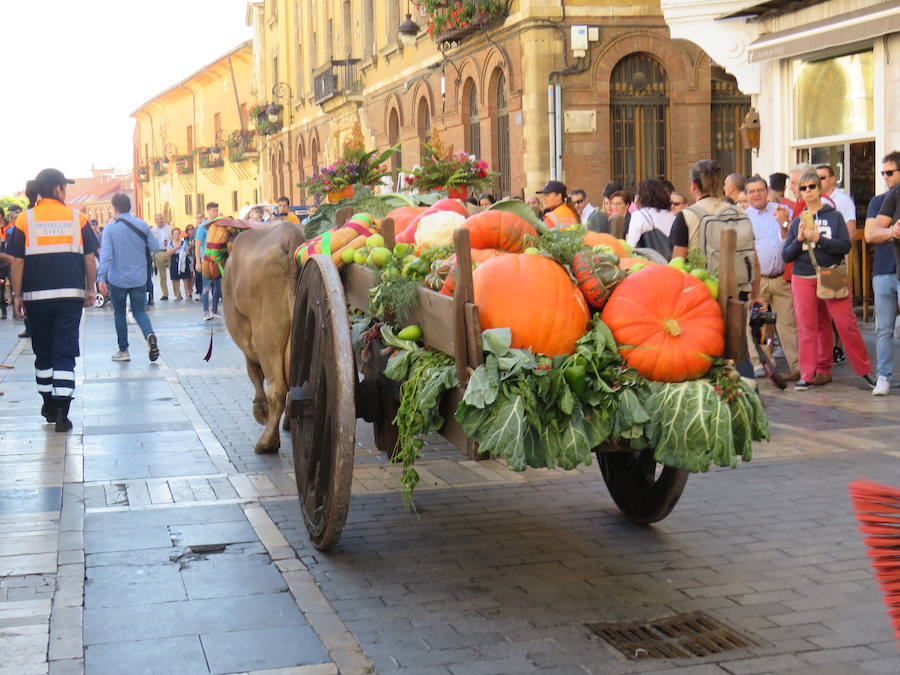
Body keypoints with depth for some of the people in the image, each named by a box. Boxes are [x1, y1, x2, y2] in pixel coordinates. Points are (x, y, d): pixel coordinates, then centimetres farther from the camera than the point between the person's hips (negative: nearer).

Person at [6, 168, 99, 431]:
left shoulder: (25, 219, 0)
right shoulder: (77, 218, 1)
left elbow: (17, 261, -2)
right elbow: (90, 259, 3)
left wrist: (17, 295, 5)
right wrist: (90, 290, 13)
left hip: (36, 296, 1)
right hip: (70, 295, -1)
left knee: (43, 351, 17)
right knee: (65, 353, 0)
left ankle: (49, 405, 28)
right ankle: (61, 412, -8)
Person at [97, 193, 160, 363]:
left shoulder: (110, 228, -10)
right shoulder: (142, 225, -2)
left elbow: (106, 255, -17)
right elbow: (156, 247, 1)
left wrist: (102, 278, -18)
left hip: (117, 279, -2)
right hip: (138, 278, 2)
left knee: (119, 313, 13)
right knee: (139, 311, 13)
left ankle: (123, 351, 17)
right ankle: (149, 334, -17)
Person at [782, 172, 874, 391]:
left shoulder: (835, 216, 5)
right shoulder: (797, 222, 11)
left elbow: (845, 245, -7)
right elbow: (786, 256, 6)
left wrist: (818, 238, -17)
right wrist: (799, 239, -11)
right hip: (803, 280, 2)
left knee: (847, 325, -5)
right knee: (807, 328, 1)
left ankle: (864, 371, 6)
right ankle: (808, 375, 8)